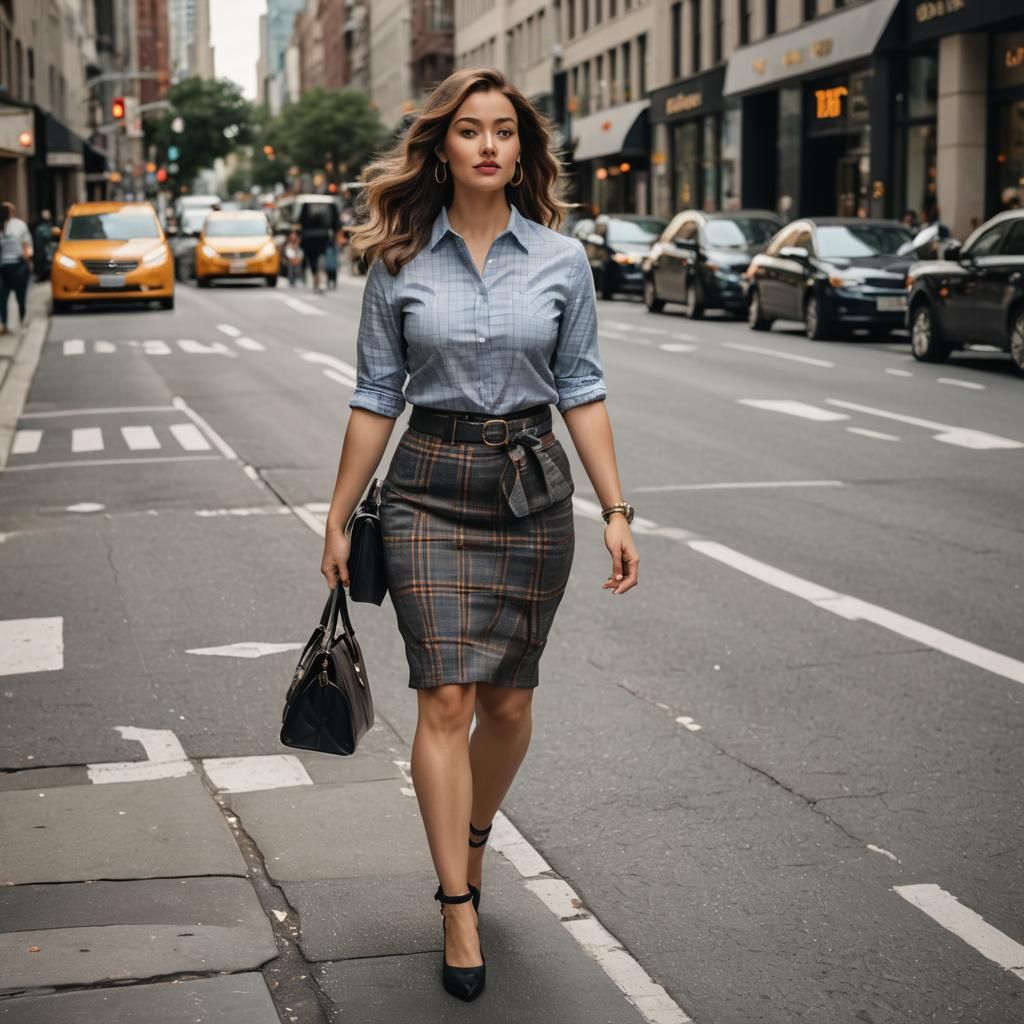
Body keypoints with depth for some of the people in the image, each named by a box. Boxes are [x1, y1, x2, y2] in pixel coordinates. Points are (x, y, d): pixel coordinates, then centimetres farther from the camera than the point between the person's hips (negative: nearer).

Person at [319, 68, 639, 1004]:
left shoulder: (562, 260, 2)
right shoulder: (400, 263, 0)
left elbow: (582, 391, 4)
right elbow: (376, 397, 4)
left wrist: (616, 512, -2)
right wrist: (340, 519, 5)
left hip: (533, 488, 1)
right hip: (431, 490, -1)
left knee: (509, 700, 9)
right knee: (446, 699, -7)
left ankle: (473, 838, 37)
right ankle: (459, 911, 0)